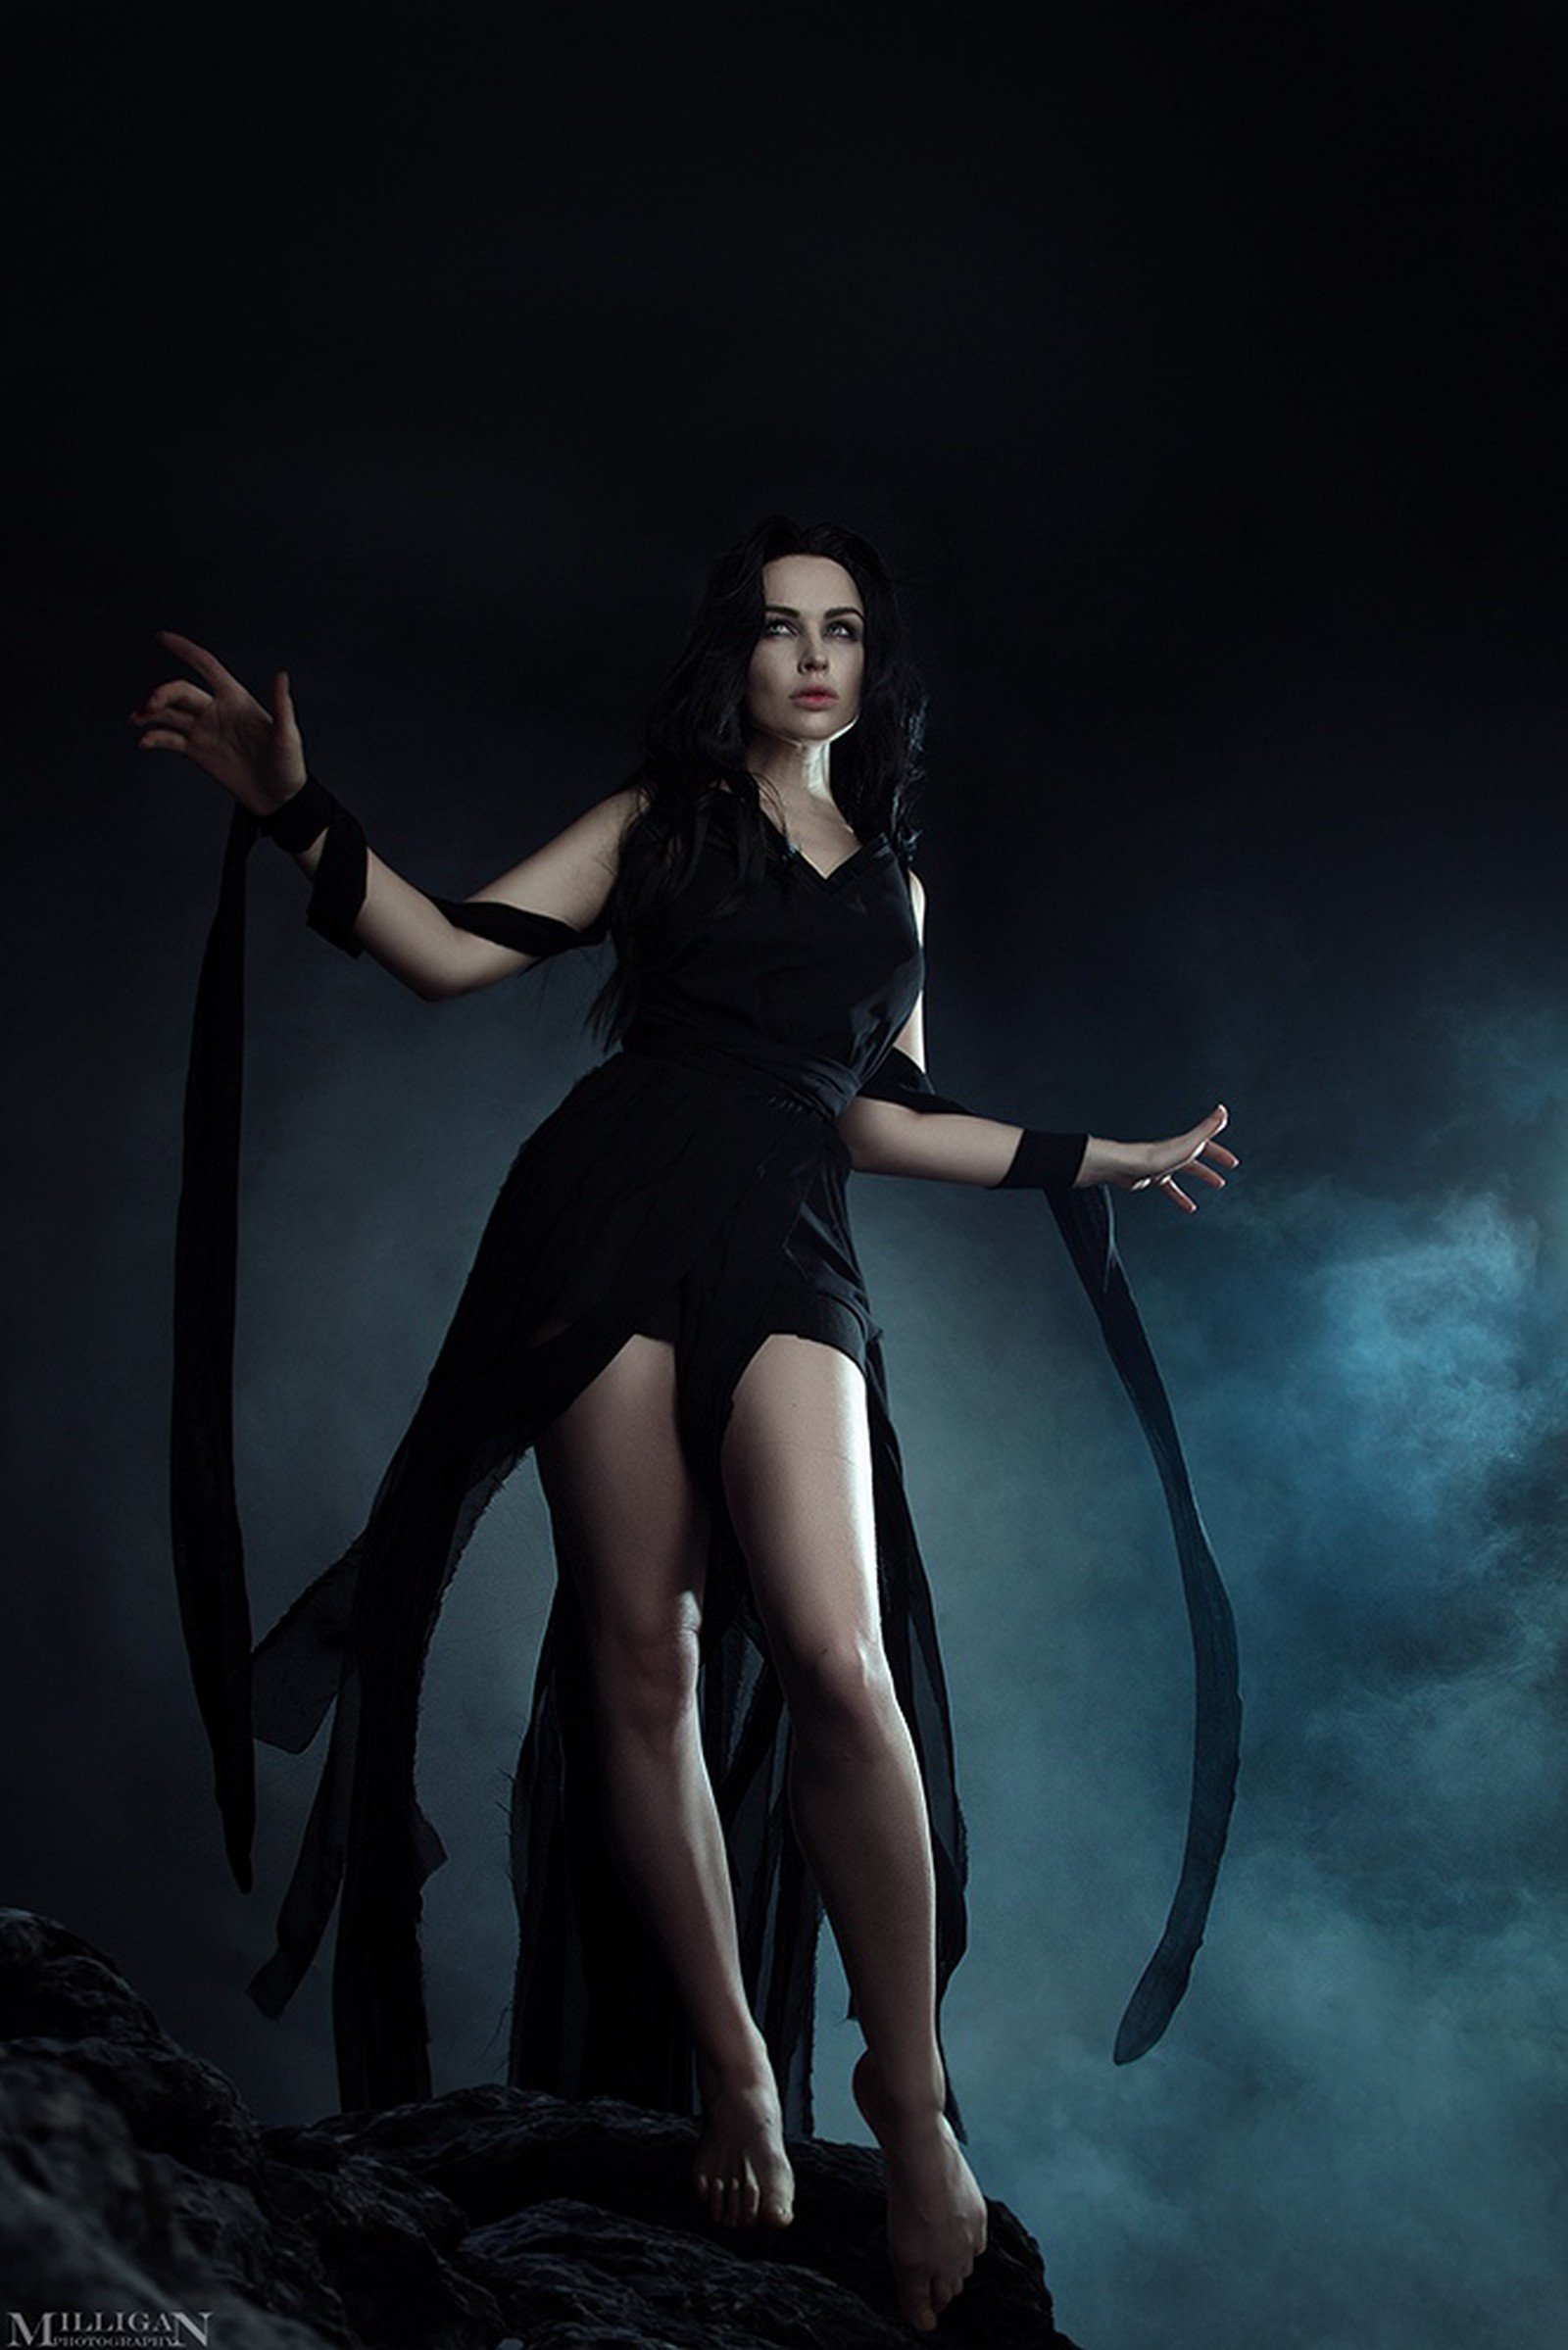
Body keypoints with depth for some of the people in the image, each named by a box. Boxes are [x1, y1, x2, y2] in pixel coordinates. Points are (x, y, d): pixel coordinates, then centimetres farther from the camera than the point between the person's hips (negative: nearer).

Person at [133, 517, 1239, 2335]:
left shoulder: (893, 880, 26)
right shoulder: (657, 822, 17)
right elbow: (451, 952, 7)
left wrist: (1105, 1160, 32)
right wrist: (296, 812, -5)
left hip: (785, 1252, 1)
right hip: (614, 1213, -1)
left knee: (837, 1657, -21)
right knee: (645, 1652, -7)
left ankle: (912, 2091, -11)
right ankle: (734, 2075, 4)